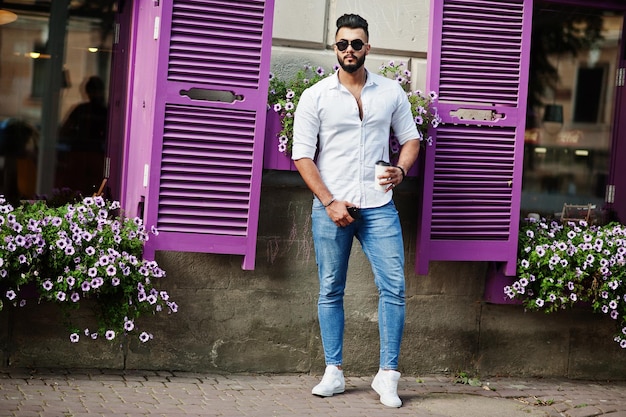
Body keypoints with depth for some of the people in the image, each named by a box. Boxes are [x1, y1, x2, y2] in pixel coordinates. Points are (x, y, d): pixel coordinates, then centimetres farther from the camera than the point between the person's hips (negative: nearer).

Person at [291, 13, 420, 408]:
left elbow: (410, 139, 15)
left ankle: (388, 375, 1)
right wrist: (330, 203, -10)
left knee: (394, 286, -7)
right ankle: (334, 373, 15)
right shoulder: (315, 97, 1)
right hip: (331, 208, -1)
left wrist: (401, 170, -6)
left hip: (379, 208, 1)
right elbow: (302, 156, -1)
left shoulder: (391, 92, 7)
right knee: (331, 291, 5)